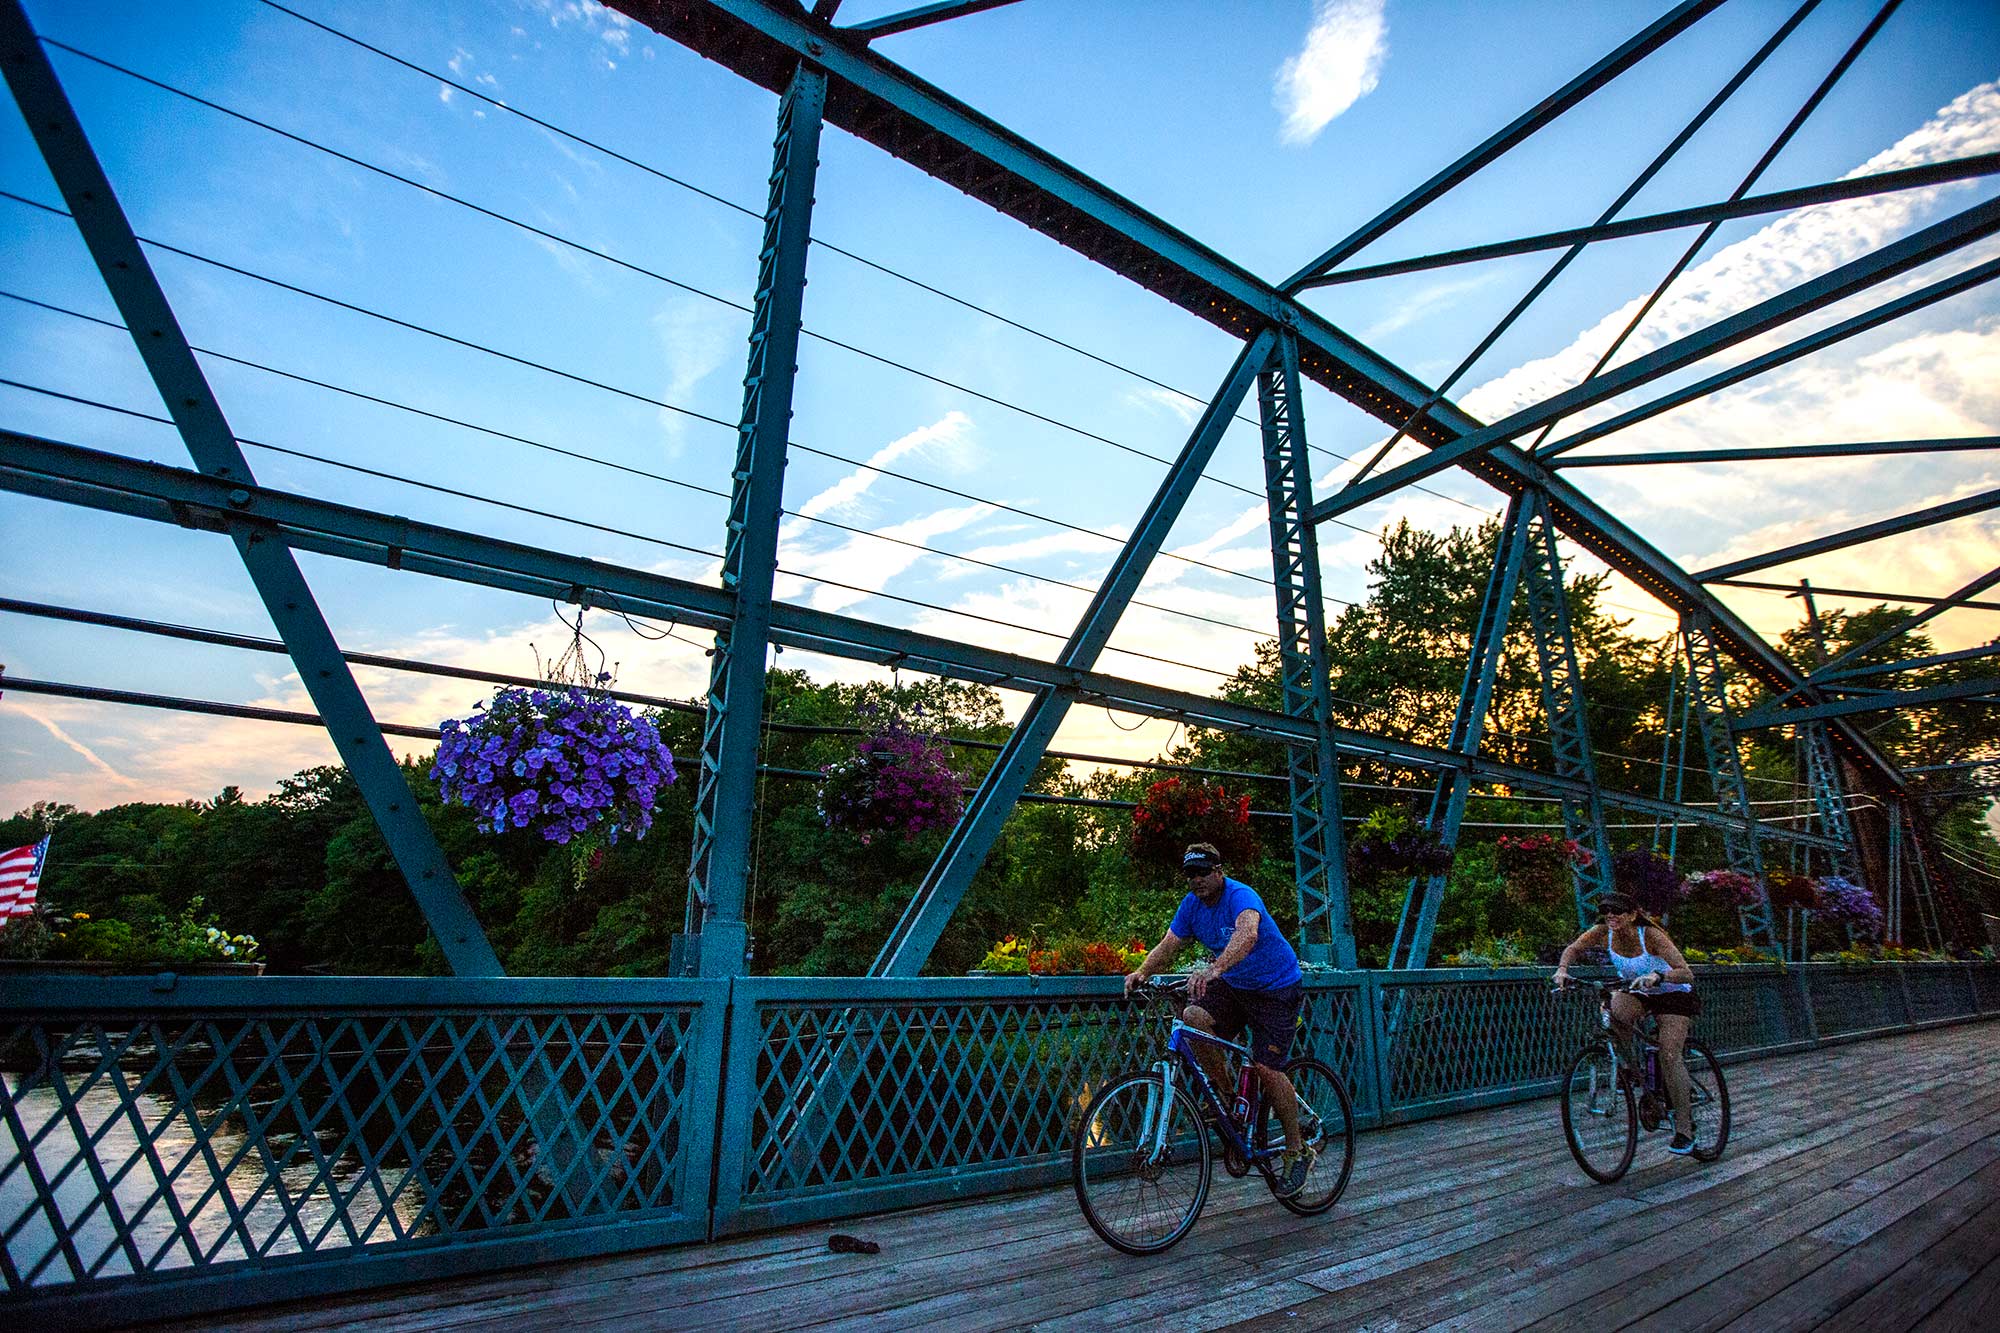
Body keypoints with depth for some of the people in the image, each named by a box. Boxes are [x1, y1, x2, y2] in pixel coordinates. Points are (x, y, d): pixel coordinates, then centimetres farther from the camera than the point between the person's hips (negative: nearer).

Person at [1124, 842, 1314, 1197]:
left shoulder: (1240, 895, -25)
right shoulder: (1192, 903, -3)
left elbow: (1247, 934, -46)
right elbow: (1168, 944, -7)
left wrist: (1213, 970, -62)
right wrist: (1142, 972, -26)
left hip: (1275, 988, -6)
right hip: (1232, 985, 6)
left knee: (1266, 1068, -14)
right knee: (1192, 1018, -21)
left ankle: (1297, 1152, 8)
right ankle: (1225, 1093, 0)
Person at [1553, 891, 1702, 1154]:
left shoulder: (1651, 935, -29)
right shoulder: (1603, 932, -18)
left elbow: (1687, 974, -35)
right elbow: (1573, 948, -6)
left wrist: (1657, 976, -54)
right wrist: (1562, 969, -26)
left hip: (1673, 994, -3)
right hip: (1638, 993, 4)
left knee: (1669, 1056, -17)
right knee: (1616, 1008, -31)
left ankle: (1684, 1128, -2)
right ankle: (1629, 1065, -8)